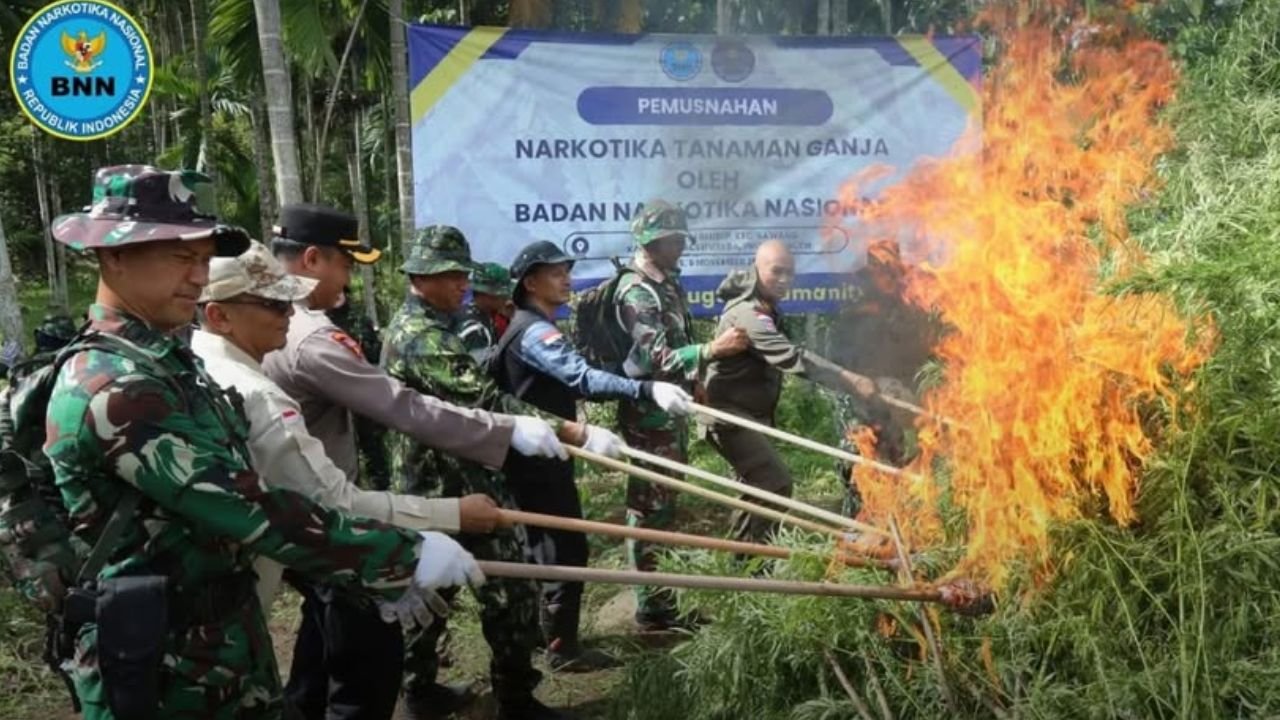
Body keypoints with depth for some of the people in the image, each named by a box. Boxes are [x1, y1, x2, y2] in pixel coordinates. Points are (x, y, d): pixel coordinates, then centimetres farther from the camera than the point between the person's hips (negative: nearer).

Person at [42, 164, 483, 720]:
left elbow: (236, 497, 10)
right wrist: (405, 555, -24)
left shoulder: (169, 362, 9)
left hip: (226, 638, 8)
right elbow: (246, 509, -28)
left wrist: (381, 574, 6)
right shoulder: (113, 386, -22)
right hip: (162, 660, -8)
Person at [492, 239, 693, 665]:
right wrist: (648, 390, -46)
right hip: (541, 457, -11)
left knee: (539, 545, 20)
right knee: (566, 549, -4)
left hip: (532, 456, 11)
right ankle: (562, 647, 5)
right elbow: (582, 378, -36)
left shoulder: (532, 328, 16)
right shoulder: (534, 332, -20)